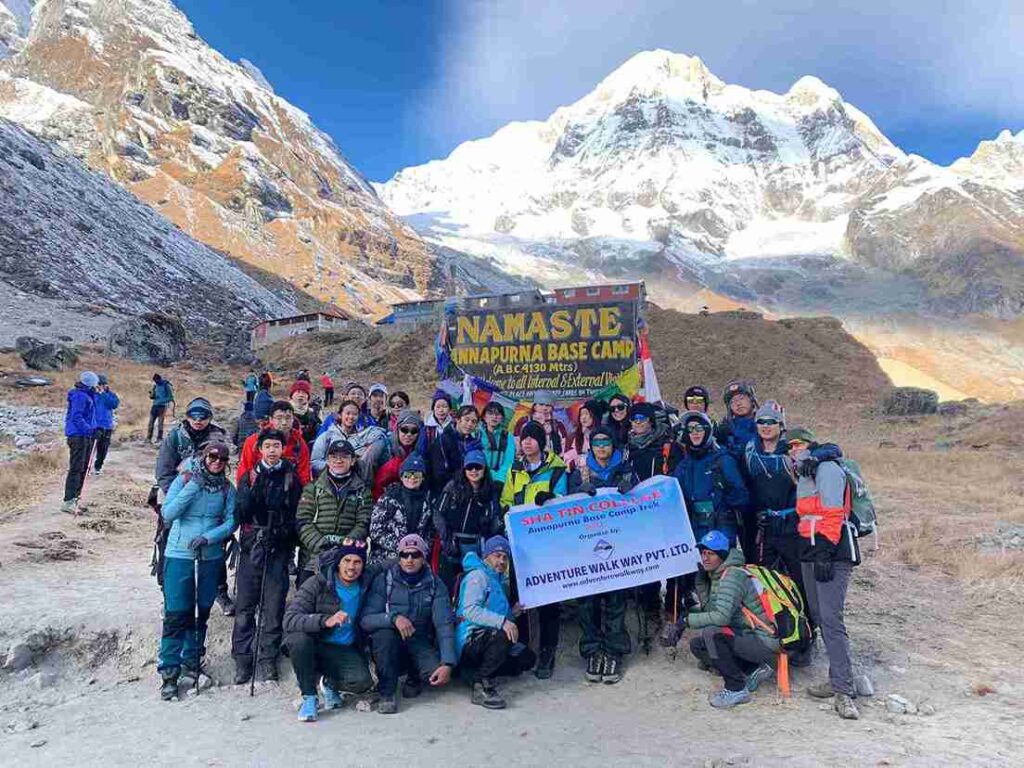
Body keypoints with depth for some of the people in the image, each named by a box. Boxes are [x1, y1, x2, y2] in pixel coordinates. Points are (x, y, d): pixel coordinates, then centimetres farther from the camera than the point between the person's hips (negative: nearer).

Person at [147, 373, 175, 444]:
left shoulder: (166, 385, -4)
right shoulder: (155, 385, 13)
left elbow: (170, 397, -5)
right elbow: (152, 396, 17)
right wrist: (151, 394, -7)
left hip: (162, 406, -5)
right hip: (154, 405, 5)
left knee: (160, 423, -6)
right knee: (151, 422, 1)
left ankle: (159, 438, -1)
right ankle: (148, 438, 3)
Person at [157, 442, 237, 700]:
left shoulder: (227, 487, 2)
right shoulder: (184, 479, -4)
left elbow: (231, 521, 0)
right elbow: (167, 514, -13)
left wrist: (208, 537, -16)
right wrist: (193, 486, -18)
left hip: (211, 557, 3)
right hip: (179, 555, -3)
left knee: (201, 613, 11)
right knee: (176, 614, -4)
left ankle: (191, 664, 26)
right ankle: (169, 672, 7)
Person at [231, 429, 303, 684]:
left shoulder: (292, 478, 8)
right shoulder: (249, 477, 10)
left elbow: (297, 513, 6)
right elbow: (240, 513, 1)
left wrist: (286, 530, -9)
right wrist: (253, 491, -13)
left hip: (279, 550, -1)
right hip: (251, 548, 1)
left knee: (273, 606, 1)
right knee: (245, 606, 2)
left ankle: (268, 659, 11)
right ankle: (242, 659, 11)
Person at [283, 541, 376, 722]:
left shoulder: (366, 581, -4)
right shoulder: (317, 584, -15)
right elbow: (289, 619, -27)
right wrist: (326, 620, -40)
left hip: (345, 651, 2)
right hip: (314, 646, -2)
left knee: (362, 682, -25)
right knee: (298, 638, -34)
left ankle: (330, 683, 11)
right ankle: (309, 697, -13)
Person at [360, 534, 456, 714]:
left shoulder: (435, 585, -6)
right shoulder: (384, 580, -9)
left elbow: (444, 625, -14)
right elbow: (365, 620, -17)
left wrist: (448, 664, -27)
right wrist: (394, 618, -35)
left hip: (420, 644, 1)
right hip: (389, 648, -1)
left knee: (437, 674, -28)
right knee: (384, 632, -33)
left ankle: (414, 679, 10)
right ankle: (387, 694, -13)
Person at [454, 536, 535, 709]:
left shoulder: (499, 580, 21)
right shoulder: (477, 575, -8)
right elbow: (470, 610, -24)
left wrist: (512, 612, 7)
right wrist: (502, 621, -32)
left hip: (490, 640, 9)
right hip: (470, 639, -9)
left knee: (527, 658, 2)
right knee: (505, 635, -33)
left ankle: (476, 671, 3)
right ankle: (482, 685, -21)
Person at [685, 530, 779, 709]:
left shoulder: (732, 576, -20)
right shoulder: (717, 575, 11)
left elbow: (721, 617, -30)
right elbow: (710, 610, 9)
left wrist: (688, 619, -20)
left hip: (765, 642, -10)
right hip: (748, 636, 10)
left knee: (711, 634, -28)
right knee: (697, 645, 7)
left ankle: (736, 689, -11)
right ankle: (754, 670, 9)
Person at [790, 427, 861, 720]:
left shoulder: (827, 468, -7)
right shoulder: (804, 476, 22)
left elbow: (832, 514, -17)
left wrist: (824, 553, -22)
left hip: (832, 555, -10)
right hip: (810, 554, 10)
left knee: (831, 620, -15)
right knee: (820, 618, 11)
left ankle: (844, 692, -15)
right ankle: (838, 679, 19)